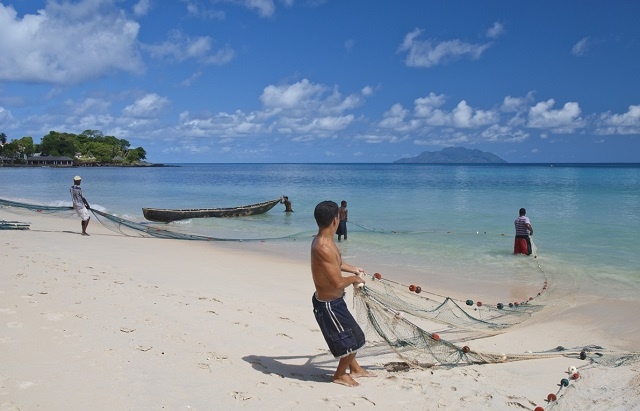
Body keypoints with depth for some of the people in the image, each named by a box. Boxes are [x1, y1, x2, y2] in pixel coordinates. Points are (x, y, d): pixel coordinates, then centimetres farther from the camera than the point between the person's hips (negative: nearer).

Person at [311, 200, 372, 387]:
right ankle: (340, 375, 28)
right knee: (353, 340, 6)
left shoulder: (322, 240, 1)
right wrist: (354, 279, -12)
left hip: (333, 300, 10)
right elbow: (338, 282, -31)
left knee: (351, 334, 26)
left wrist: (352, 269, 27)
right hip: (328, 304, -10)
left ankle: (354, 368, 46)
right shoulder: (324, 248, -32)